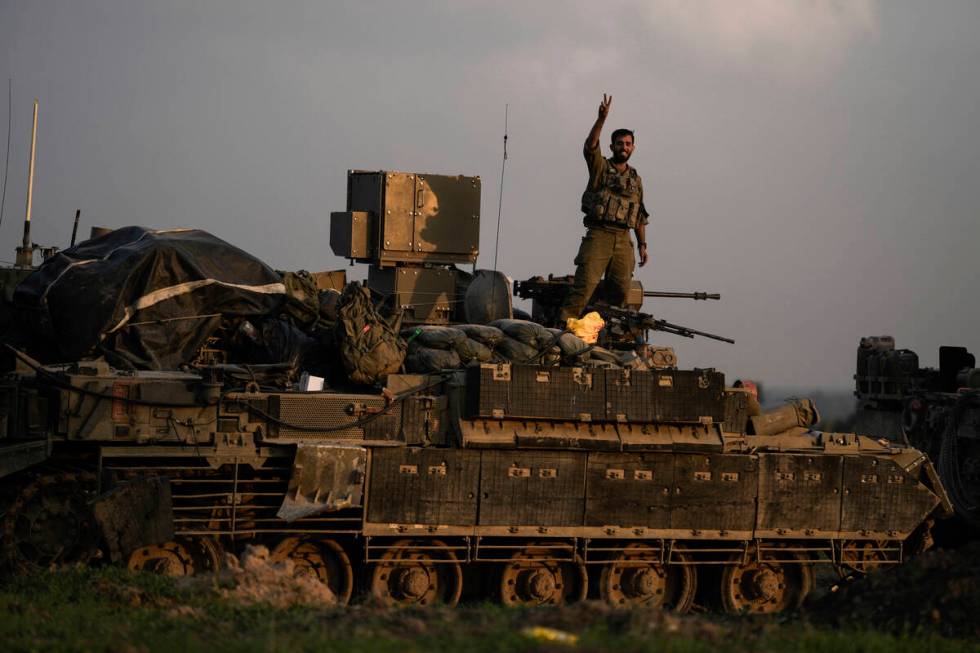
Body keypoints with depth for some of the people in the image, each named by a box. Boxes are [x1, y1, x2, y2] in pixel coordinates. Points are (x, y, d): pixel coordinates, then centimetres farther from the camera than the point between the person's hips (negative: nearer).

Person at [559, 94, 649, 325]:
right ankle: (563, 325, -22)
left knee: (620, 290, -1)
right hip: (598, 234, -5)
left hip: (623, 240, 5)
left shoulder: (635, 178, 19)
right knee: (585, 284, -17)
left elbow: (640, 216, 22)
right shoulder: (601, 167, 6)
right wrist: (602, 119, -27)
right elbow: (590, 146, -15)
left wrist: (643, 245, 15)